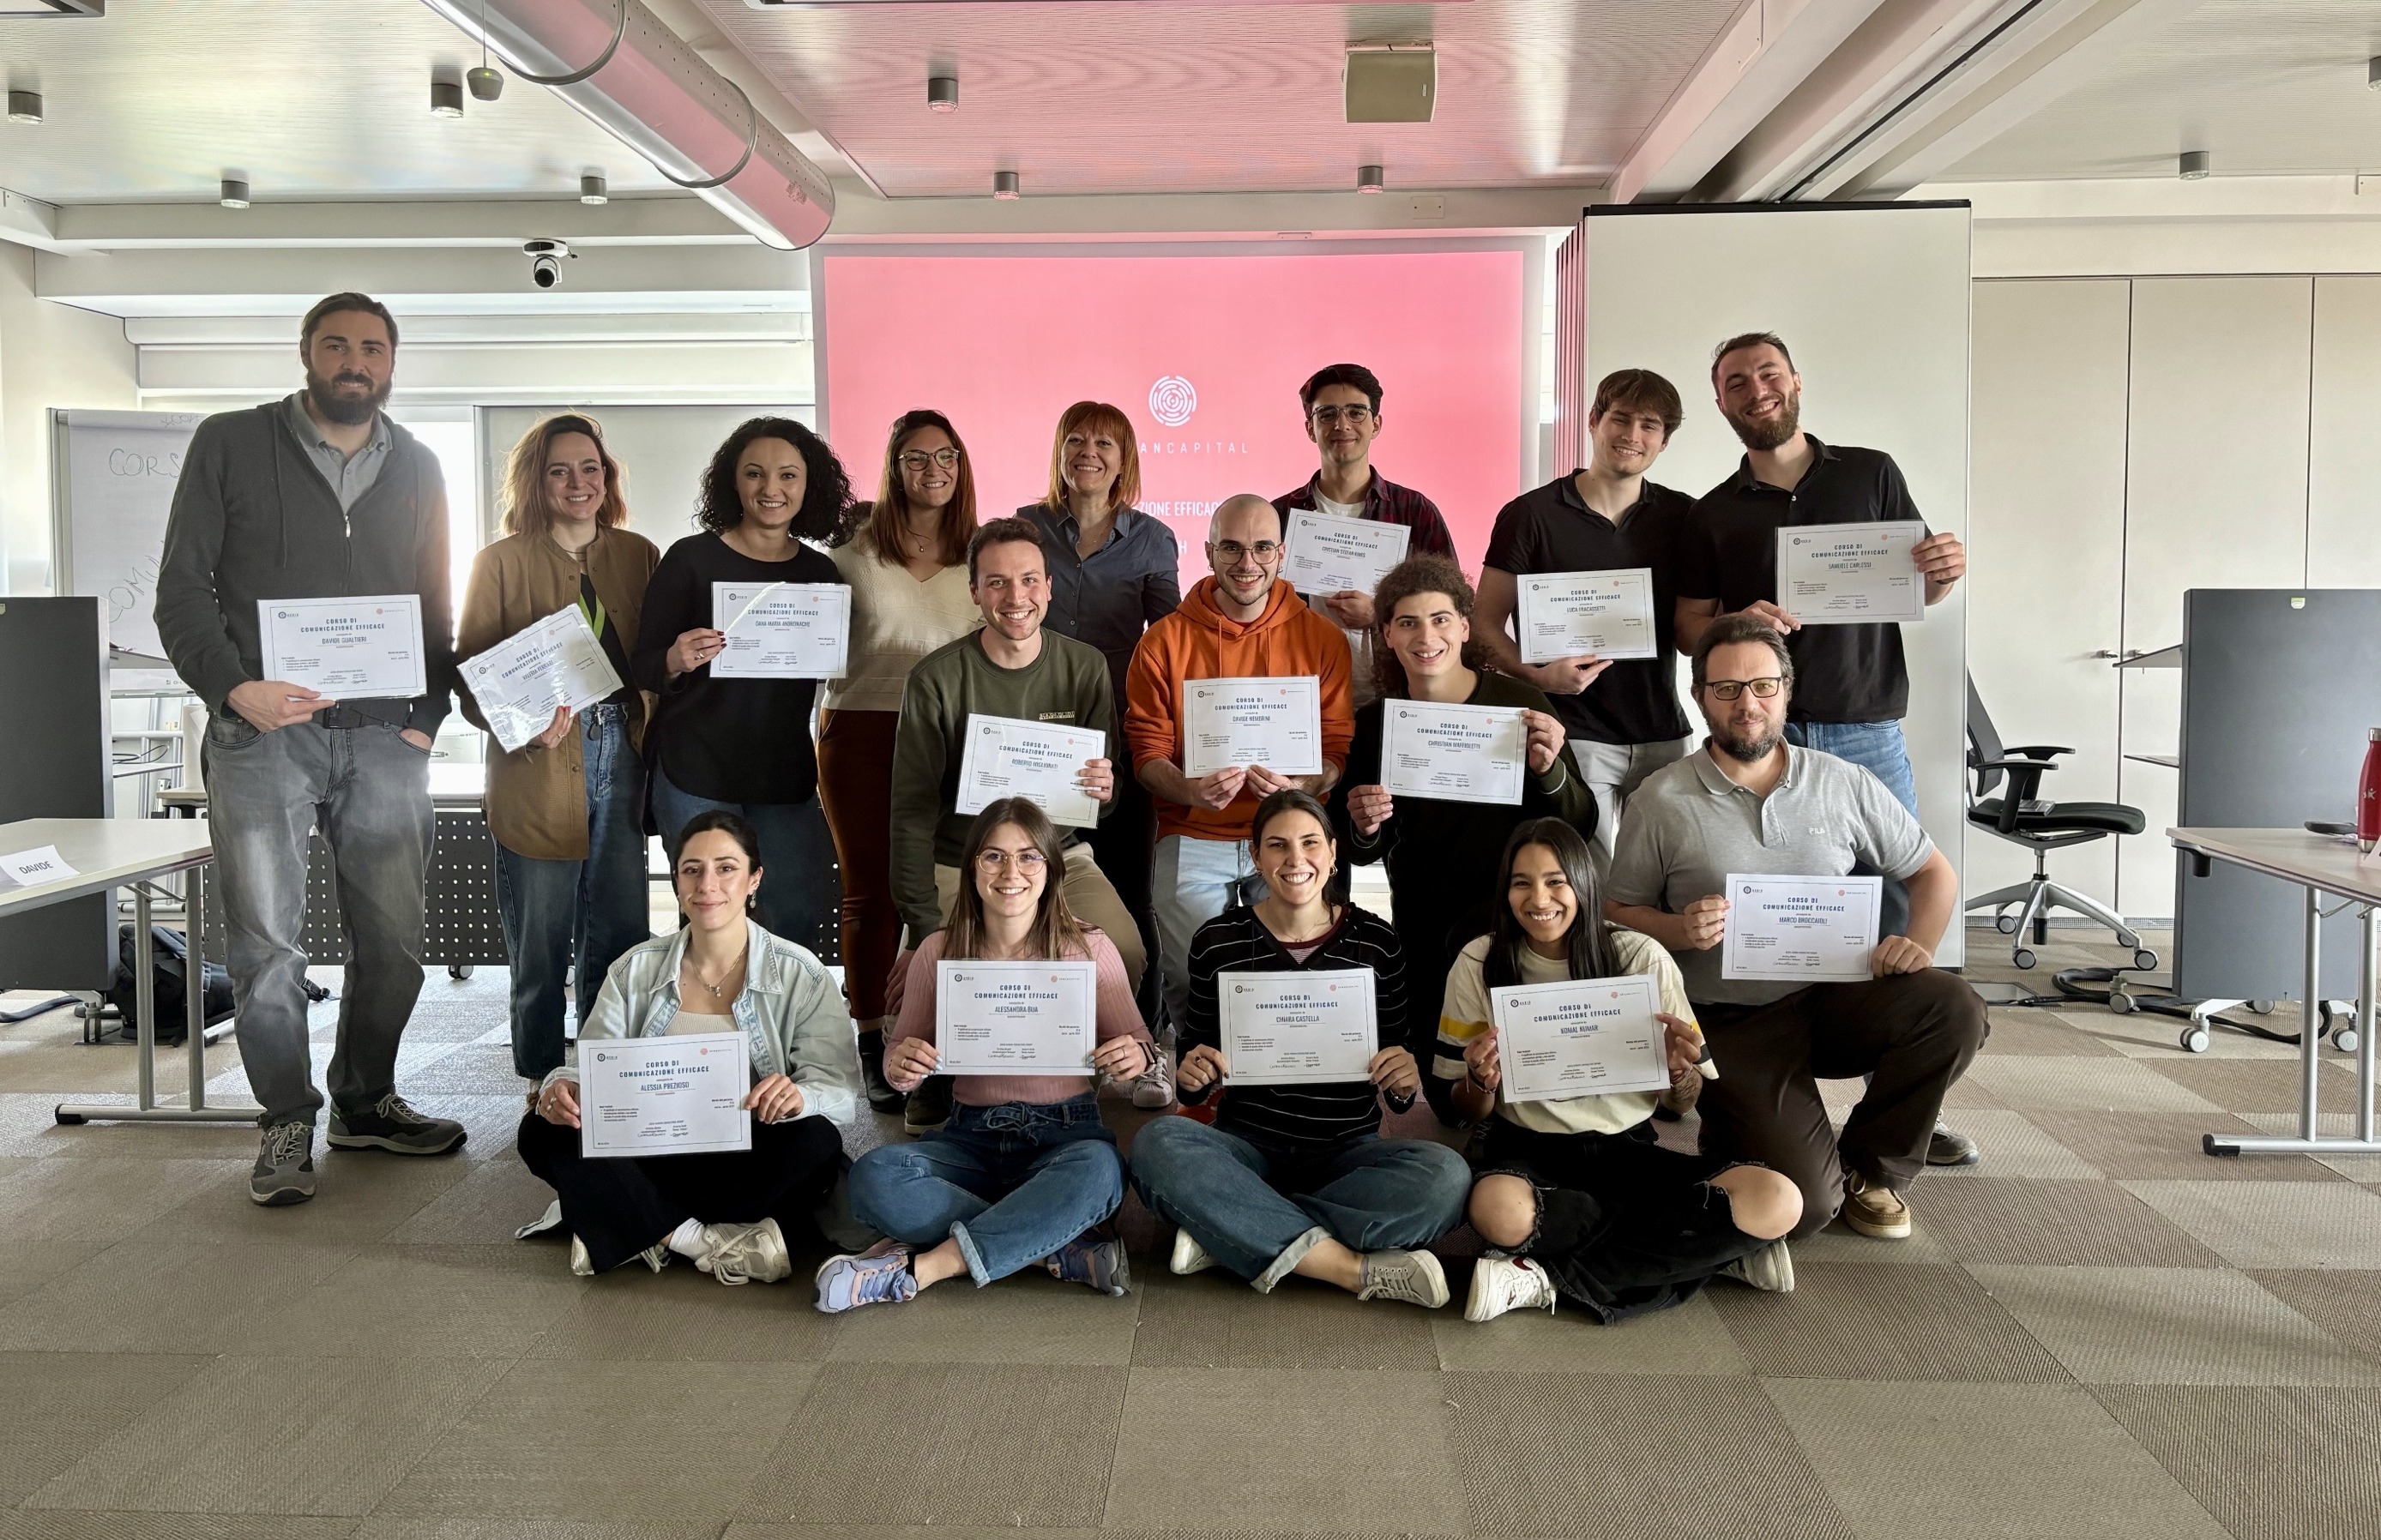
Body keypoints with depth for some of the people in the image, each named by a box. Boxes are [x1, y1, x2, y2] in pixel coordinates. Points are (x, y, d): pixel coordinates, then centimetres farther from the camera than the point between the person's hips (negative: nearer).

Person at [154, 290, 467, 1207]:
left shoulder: (416, 467, 14)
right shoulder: (231, 444, 4)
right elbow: (183, 587, 1)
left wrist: (431, 712, 6)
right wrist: (233, 688, -13)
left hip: (383, 738, 3)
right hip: (262, 731, -3)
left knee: (395, 939, 5)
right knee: (266, 940, -1)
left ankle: (366, 1103, 23)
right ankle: (288, 1121, 14)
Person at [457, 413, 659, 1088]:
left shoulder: (639, 556, 12)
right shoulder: (503, 561, 2)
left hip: (622, 760, 3)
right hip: (539, 772, -3)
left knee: (621, 938, 5)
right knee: (540, 950, 2)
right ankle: (539, 1089, 16)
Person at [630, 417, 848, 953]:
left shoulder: (821, 573, 8)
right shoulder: (691, 559, -2)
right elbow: (641, 668, -2)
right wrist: (676, 662, -23)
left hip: (786, 778, 3)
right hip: (696, 775, -3)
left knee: (801, 918, 2)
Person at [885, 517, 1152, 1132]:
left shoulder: (1085, 667, -2)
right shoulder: (936, 679, -10)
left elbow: (1108, 791, 5)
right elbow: (913, 810, -8)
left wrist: (1106, 789, -22)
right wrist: (924, 931, -15)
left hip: (1058, 855, 2)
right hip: (960, 865, -2)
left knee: (1126, 958, -22)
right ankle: (936, 1086, 12)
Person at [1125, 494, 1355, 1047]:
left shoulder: (1323, 639, 7)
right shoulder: (1164, 641, 5)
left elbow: (1340, 748, 5)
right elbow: (1147, 751, 3)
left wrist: (1300, 787, -18)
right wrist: (1191, 790, -19)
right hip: (1193, 839, 0)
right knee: (1192, 983, -18)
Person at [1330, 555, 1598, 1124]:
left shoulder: (1518, 704, -10)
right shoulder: (1375, 724, -2)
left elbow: (1581, 825, -10)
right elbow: (1365, 852, 6)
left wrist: (1550, 770, -30)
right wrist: (1364, 829, -17)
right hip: (1422, 918, 3)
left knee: (1470, 941, -36)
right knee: (1444, 1099, 6)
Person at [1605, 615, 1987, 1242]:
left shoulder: (1843, 784, 4)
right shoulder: (1662, 799, -3)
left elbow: (1934, 873, 11)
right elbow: (1618, 911, 2)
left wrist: (1918, 945, -8)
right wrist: (1678, 930, -19)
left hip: (1833, 998, 4)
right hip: (1733, 1025, -3)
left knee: (1955, 1008, -26)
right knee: (1805, 1203, -20)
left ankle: (1871, 1167, 0)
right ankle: (1730, 1129, 18)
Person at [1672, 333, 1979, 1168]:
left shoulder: (1871, 474, 9)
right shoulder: (1713, 515, 9)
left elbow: (1915, 590, 13)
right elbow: (1689, 625, 7)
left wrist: (1942, 573, -10)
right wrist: (1738, 627, -14)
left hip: (1867, 730, 0)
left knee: (1900, 918, -2)